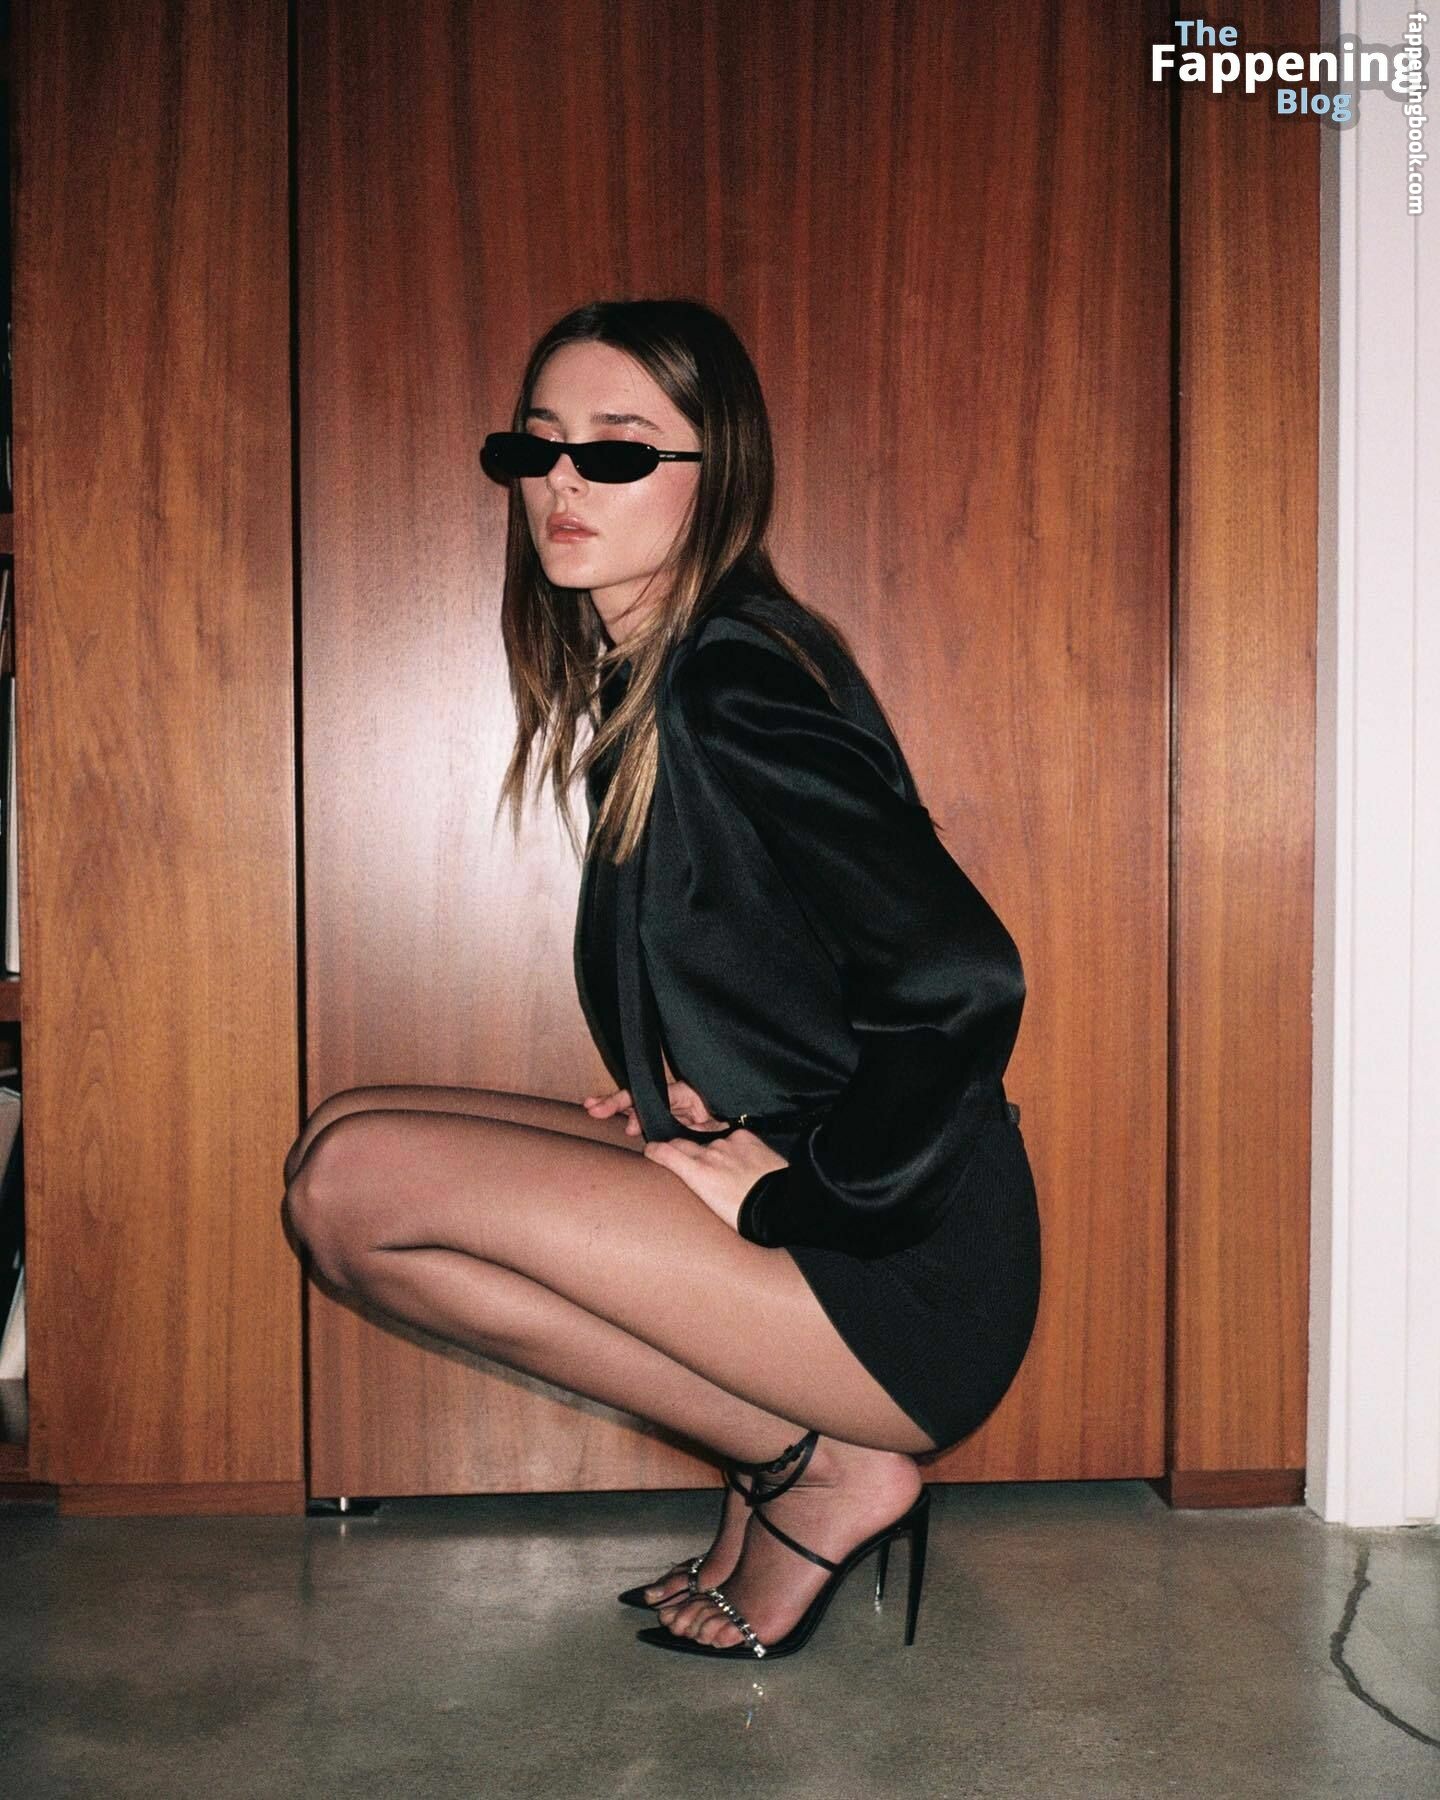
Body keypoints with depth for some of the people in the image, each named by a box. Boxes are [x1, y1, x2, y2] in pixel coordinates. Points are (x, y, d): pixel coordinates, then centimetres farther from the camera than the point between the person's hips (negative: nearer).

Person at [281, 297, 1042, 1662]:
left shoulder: (737, 683, -17)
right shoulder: (643, 681, 12)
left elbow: (962, 978, -28)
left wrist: (800, 1197, -17)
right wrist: (687, 1097, 8)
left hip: (903, 1282, -10)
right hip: (790, 1174, 10)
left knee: (352, 1185, -15)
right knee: (343, 1140, 8)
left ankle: (815, 1469, -4)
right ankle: (790, 1448, 8)